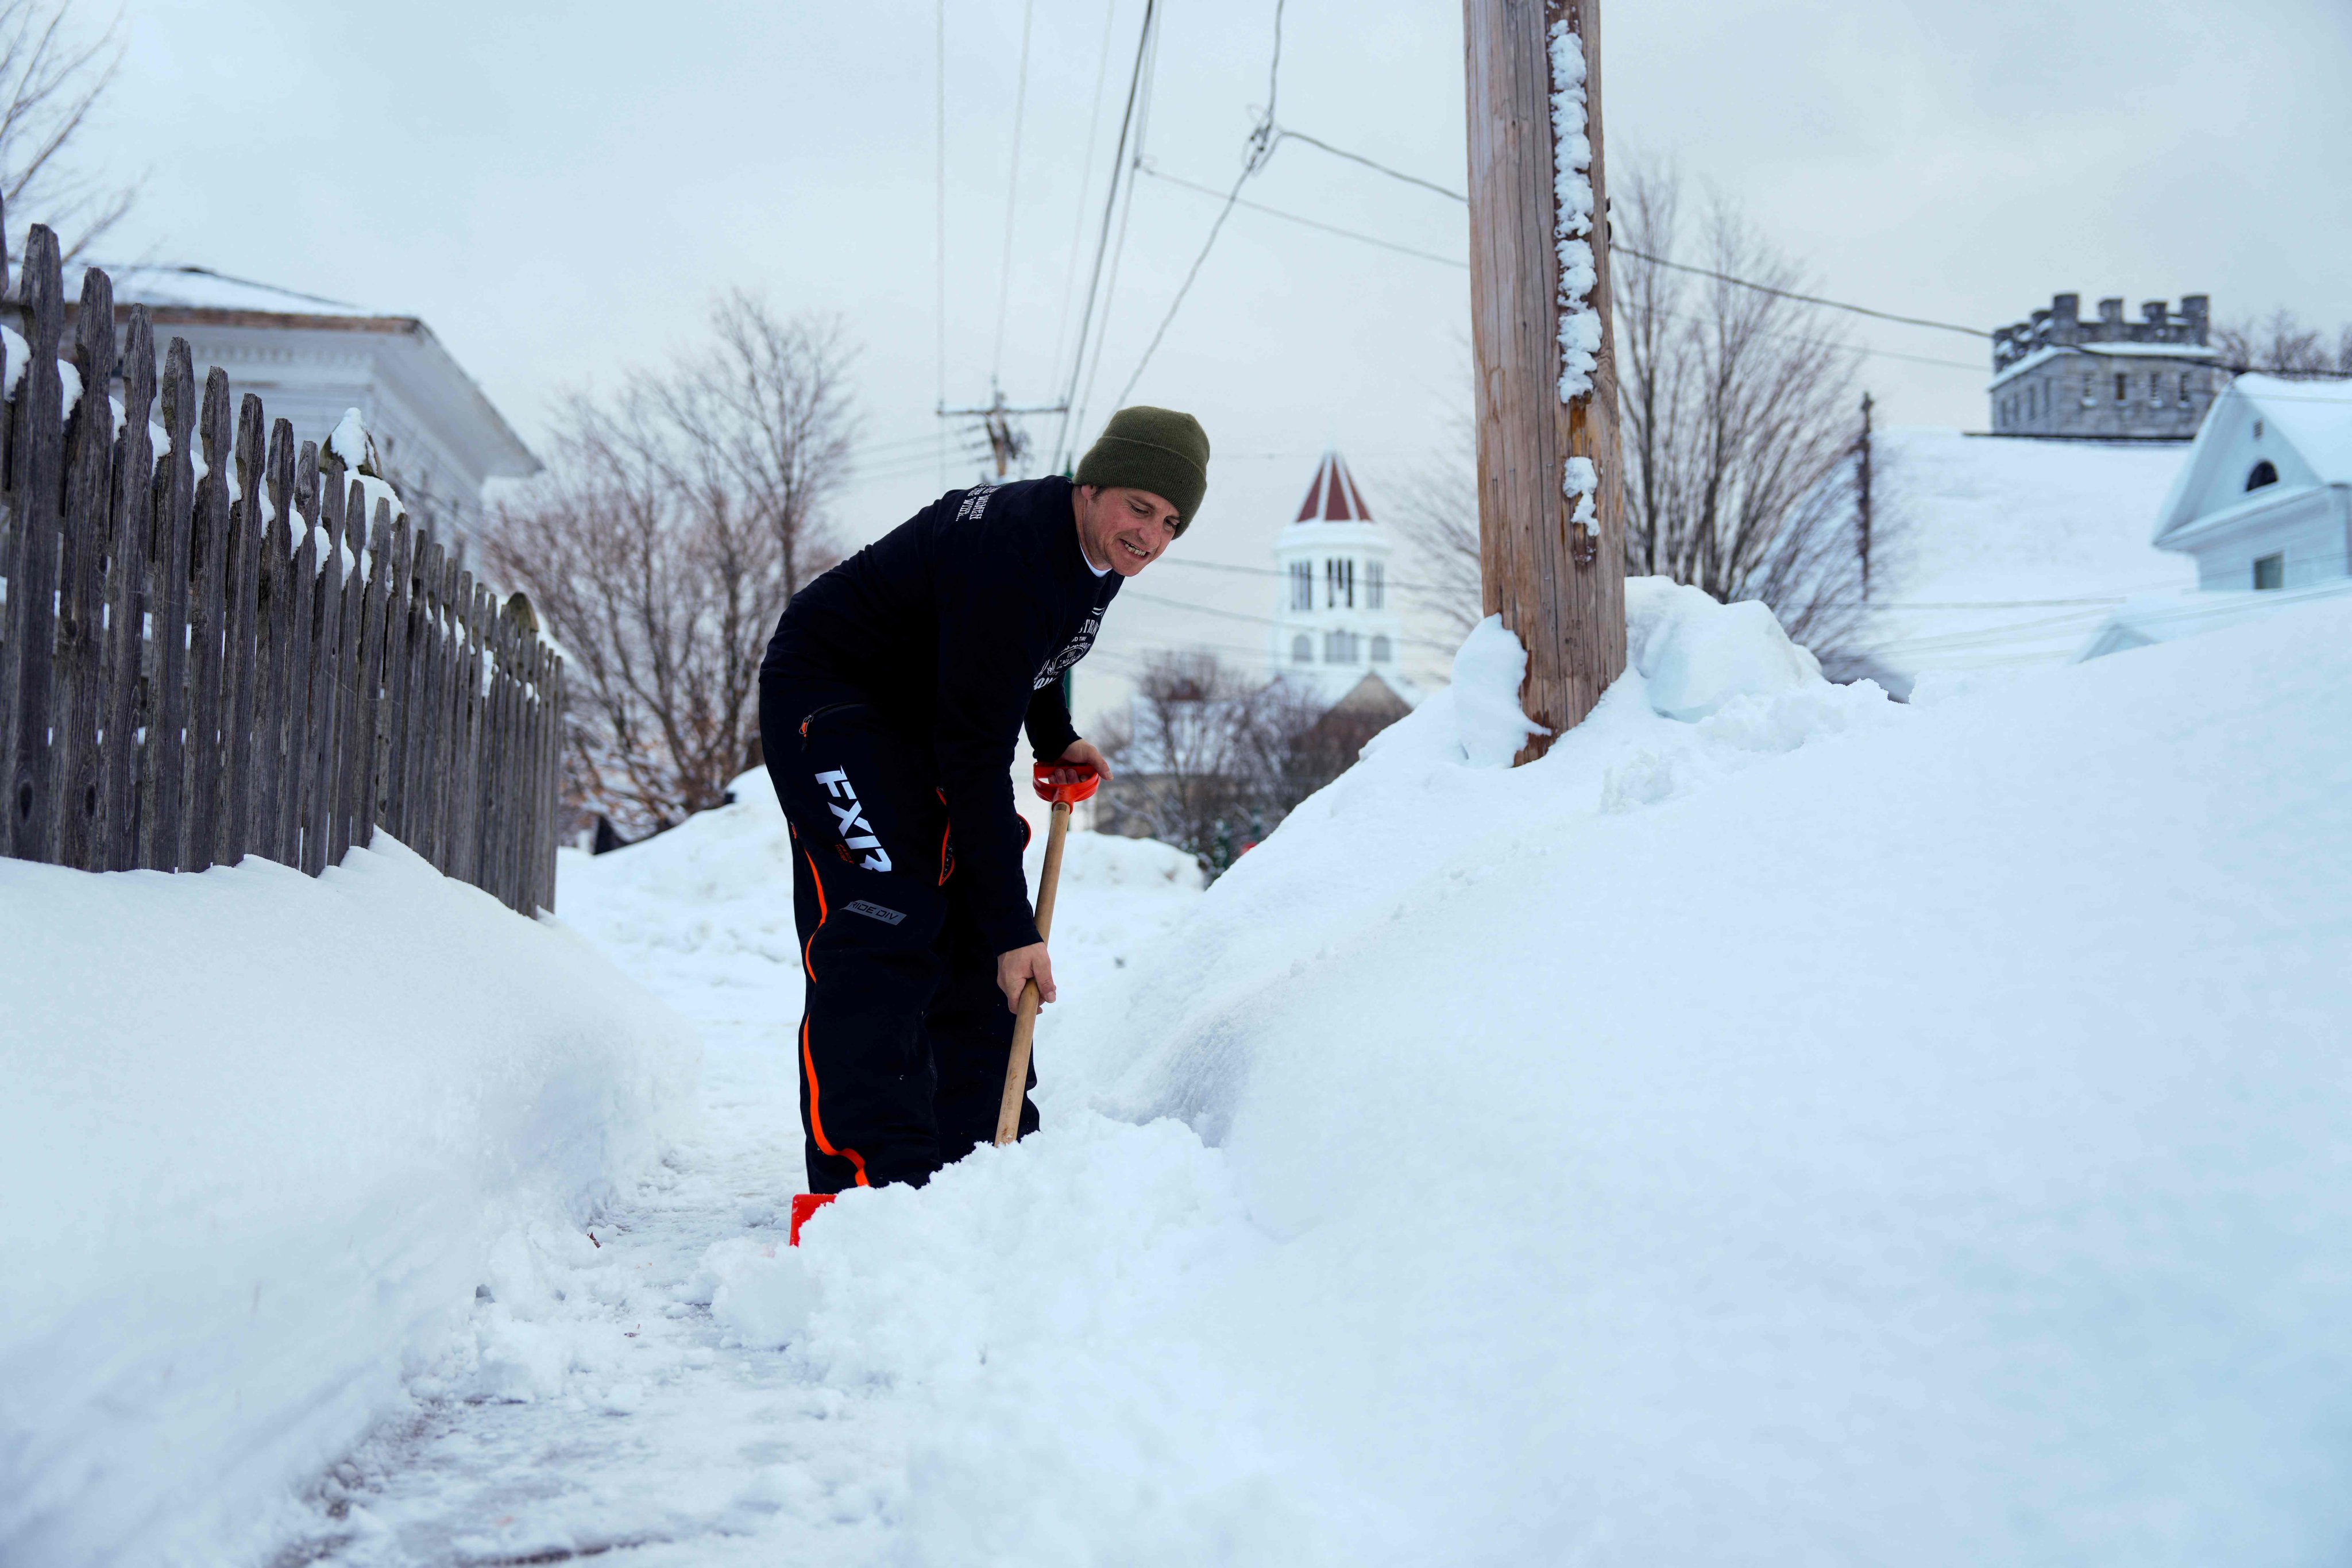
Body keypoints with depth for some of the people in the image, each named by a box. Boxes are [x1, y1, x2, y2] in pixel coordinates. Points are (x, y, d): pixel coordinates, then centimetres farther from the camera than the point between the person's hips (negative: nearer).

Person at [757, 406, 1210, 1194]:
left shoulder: (1095, 547, -5)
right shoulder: (1009, 557, -33)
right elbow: (974, 760, -34)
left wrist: (1056, 739, 7)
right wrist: (1015, 930, -32)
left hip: (924, 705, 9)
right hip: (825, 693, -9)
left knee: (975, 929, 4)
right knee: (884, 922, -22)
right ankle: (871, 1180, -22)